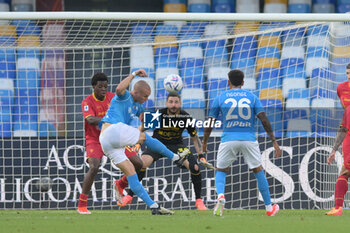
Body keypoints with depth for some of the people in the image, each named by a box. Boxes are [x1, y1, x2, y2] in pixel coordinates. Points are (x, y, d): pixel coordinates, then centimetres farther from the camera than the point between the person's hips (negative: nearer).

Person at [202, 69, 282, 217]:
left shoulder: (220, 98, 6)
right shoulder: (252, 98, 7)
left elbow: (210, 123, 6)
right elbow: (264, 120, -3)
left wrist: (204, 143, 17)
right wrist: (274, 141, -2)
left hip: (228, 140, 0)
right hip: (249, 139, 0)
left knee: (221, 171, 16)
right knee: (258, 171, 15)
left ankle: (220, 195, -15)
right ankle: (269, 207, 18)